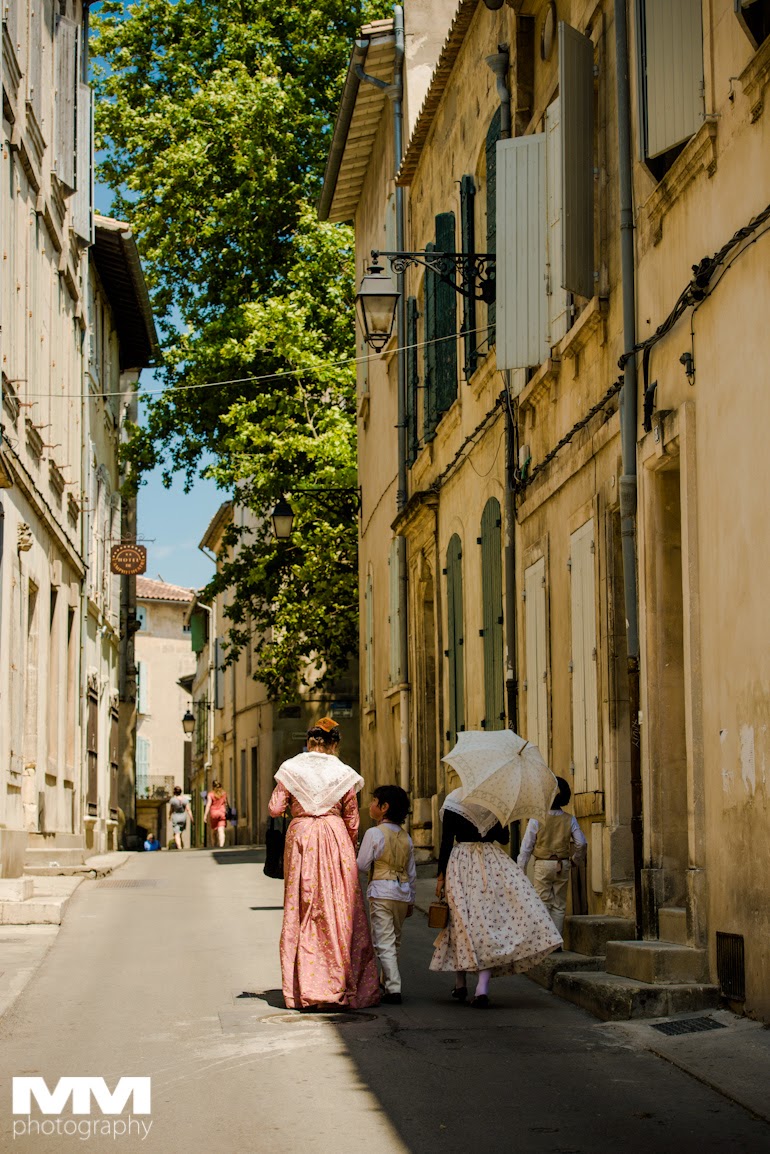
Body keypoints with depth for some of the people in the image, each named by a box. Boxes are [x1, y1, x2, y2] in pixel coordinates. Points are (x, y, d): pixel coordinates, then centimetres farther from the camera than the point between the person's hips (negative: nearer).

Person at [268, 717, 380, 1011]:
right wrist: (351, 849, 19)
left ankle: (302, 989, 5)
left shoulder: (290, 769, -1)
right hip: (335, 836, 0)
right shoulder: (344, 774, 0)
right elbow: (352, 821, 5)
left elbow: (274, 809, -2)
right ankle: (342, 985, 3)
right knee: (340, 910, 4)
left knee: (301, 911, 6)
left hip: (300, 837, 1)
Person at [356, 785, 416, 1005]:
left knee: (384, 942, -5)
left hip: (381, 891, -6)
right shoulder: (405, 836, 9)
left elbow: (362, 866, -8)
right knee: (394, 940, 18)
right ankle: (386, 982, 31)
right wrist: (411, 900, 21)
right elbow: (412, 872, 13)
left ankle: (393, 989, -13)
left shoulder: (374, 833, -9)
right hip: (403, 891, 6)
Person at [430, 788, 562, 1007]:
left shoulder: (453, 804, -3)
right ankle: (482, 987, -12)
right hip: (493, 865, 1)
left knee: (461, 923, 10)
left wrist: (441, 875, -2)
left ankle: (460, 985, 20)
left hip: (461, 866, -1)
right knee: (489, 921, 1)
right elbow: (503, 838, 10)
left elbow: (446, 842, -6)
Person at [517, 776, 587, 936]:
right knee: (559, 904, 10)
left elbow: (527, 846, -7)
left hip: (543, 865, -3)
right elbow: (581, 843, -3)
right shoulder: (569, 819, -1)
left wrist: (520, 868, -1)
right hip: (563, 865, 3)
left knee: (543, 903, 1)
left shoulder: (536, 819, -9)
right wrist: (576, 860, 15)